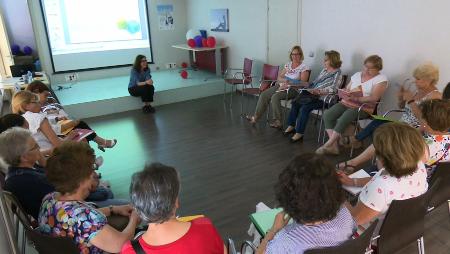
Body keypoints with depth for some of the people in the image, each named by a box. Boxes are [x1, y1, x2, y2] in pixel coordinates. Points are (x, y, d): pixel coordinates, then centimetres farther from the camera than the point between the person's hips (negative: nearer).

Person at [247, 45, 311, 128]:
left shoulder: (304, 67, -4)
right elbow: (279, 77, 13)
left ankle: (277, 121, -24)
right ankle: (256, 117, -8)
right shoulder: (288, 65, 15)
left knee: (275, 97, -31)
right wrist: (284, 80, -10)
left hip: (293, 89, -7)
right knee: (264, 95, -12)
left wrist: (288, 84, -18)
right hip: (281, 86, 7)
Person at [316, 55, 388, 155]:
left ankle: (327, 145, -21)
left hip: (364, 107, -6)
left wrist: (355, 98, -23)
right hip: (346, 103, 6)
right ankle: (334, 146, -20)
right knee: (327, 114, -20)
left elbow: (374, 98, -14)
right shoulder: (357, 75, 16)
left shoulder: (381, 79, -2)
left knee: (344, 119, -33)